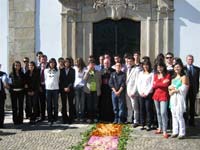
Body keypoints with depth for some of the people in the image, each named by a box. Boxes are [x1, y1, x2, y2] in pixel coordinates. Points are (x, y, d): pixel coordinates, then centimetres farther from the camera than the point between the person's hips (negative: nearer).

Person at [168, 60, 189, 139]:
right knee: (174, 115, 7)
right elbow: (170, 88, 17)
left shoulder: (184, 77, -3)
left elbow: (183, 89, -11)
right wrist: (171, 91, -4)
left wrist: (173, 89, -2)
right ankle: (175, 132, 13)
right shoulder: (173, 78, 19)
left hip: (179, 98, -7)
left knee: (179, 116, -8)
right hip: (173, 99, 7)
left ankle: (182, 133, -1)